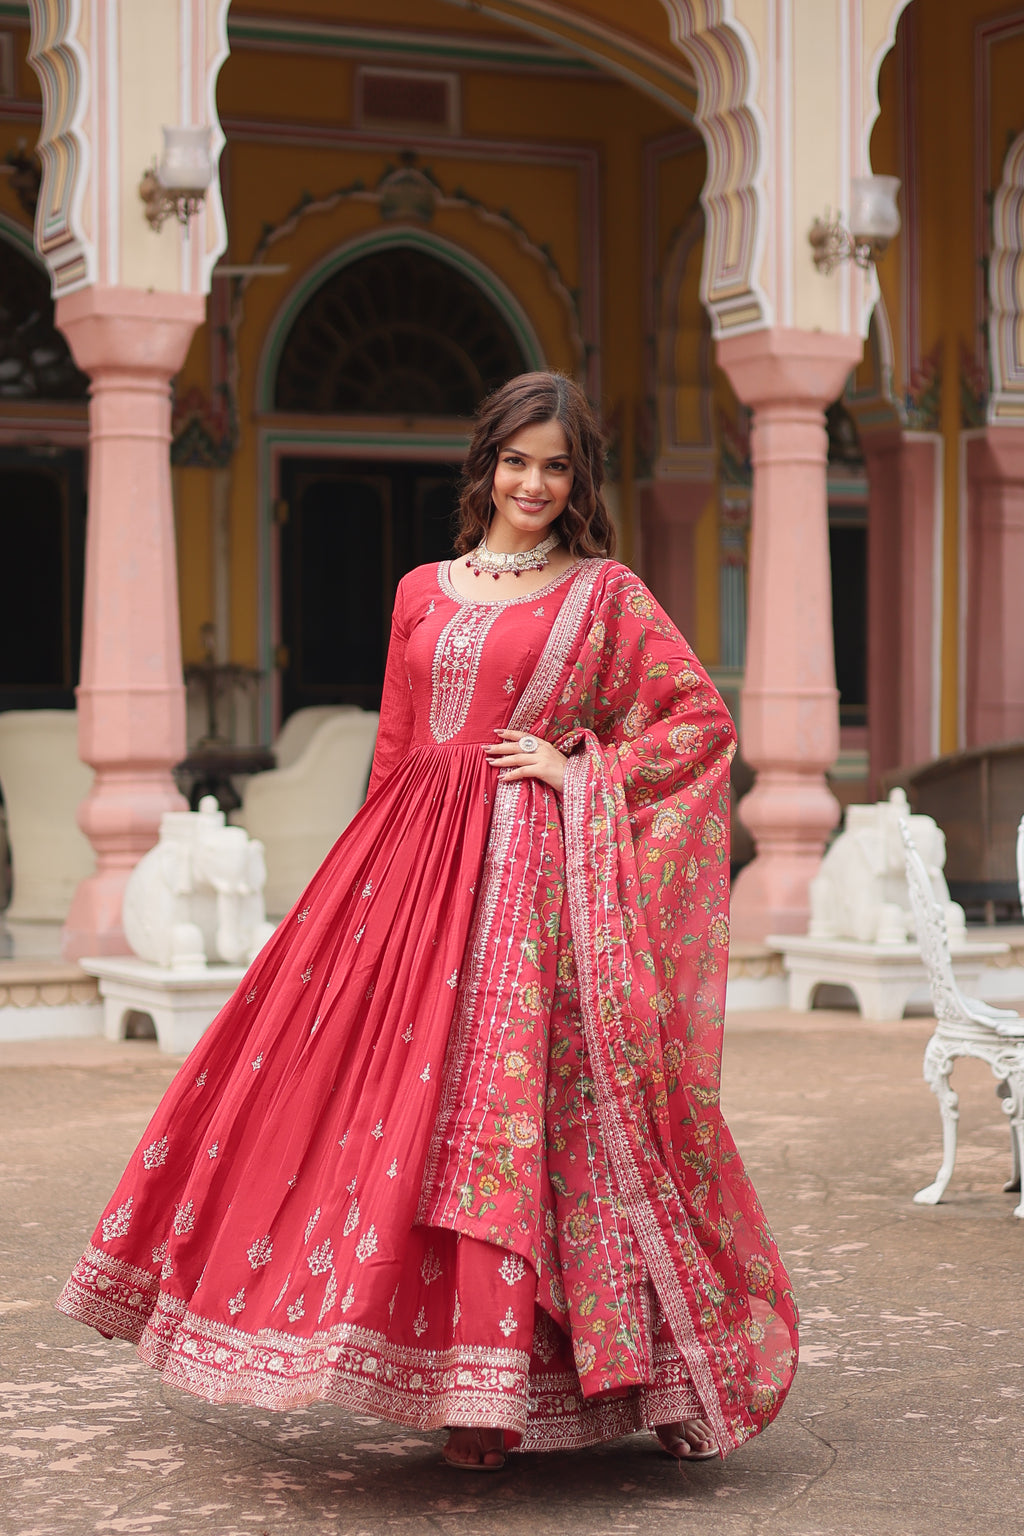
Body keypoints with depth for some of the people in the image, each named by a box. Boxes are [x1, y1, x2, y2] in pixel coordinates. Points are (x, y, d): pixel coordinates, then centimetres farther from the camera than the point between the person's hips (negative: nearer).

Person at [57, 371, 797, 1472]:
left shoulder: (606, 593, 4)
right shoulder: (423, 593, 14)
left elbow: (705, 719, 2)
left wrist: (586, 772, -6)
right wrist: (387, 869, 13)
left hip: (536, 872, -4)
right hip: (417, 862, 4)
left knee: (508, 1094, -7)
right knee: (366, 1079, 0)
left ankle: (487, 1389, 1)